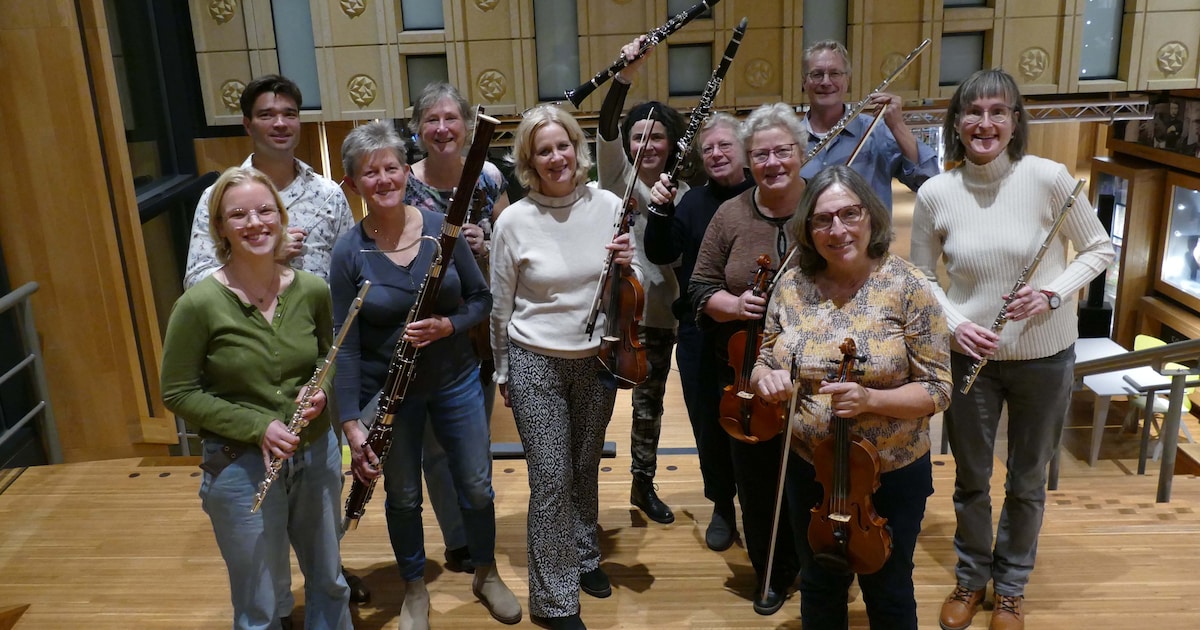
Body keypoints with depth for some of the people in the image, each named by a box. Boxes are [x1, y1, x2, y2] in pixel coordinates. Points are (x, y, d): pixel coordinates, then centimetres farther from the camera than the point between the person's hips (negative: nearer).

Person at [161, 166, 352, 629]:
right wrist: (257, 426, -18)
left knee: (328, 580, 23)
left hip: (317, 453, 4)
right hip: (241, 465, -3)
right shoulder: (199, 304, -17)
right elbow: (177, 393, -9)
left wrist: (321, 388, -12)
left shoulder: (313, 291, -7)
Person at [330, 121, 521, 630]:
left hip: (456, 379, 1)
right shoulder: (349, 253, -12)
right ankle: (415, 589, 41)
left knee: (477, 487, 13)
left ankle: (487, 575, 40)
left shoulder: (443, 227, -8)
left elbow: (481, 298, -1)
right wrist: (351, 424, -17)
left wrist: (447, 325, -22)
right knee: (404, 497, 15)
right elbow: (345, 345, -11)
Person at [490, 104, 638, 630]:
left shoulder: (608, 206, -4)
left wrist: (627, 267, -18)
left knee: (586, 468, 18)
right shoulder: (514, 221, -10)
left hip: (596, 359, 3)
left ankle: (584, 557, 41)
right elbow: (501, 307, 0)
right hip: (535, 364, -3)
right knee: (552, 479, 2)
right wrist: (502, 373, 6)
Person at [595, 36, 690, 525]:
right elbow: (605, 128, -22)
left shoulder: (681, 191, 5)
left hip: (658, 311, 4)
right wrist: (625, 75, -34)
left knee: (650, 400, 16)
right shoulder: (617, 175, -4)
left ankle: (643, 486, 32)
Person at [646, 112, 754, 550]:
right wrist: (661, 211, -21)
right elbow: (661, 255, -7)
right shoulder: (693, 203, 4)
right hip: (701, 337, 3)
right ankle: (722, 506, 32)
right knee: (709, 424, 11)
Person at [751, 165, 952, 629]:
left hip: (893, 474, -3)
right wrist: (765, 378, -19)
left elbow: (936, 390, -15)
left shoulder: (906, 286, -16)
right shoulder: (791, 285, -5)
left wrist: (870, 399, -32)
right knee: (819, 587, 22)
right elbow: (765, 363, 5)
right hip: (810, 471, 3)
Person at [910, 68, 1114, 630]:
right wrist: (954, 323, -15)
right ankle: (971, 578, 40)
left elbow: (1098, 249, -3)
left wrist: (1052, 293, -19)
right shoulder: (935, 194, -9)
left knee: (1027, 481, 16)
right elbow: (922, 276, 2)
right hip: (970, 356, 1)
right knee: (971, 478, 16)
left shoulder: (1047, 177, -14)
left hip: (1046, 356, -1)